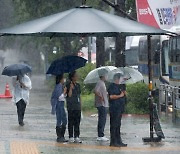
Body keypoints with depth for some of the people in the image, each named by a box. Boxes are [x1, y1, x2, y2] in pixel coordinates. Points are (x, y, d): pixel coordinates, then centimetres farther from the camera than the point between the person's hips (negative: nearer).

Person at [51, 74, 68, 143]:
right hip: (59, 104, -10)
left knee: (64, 121, 12)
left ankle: (62, 136, 18)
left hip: (61, 104, 10)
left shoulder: (61, 86, 14)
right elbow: (59, 97, -19)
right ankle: (59, 137, 0)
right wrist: (64, 92, -14)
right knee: (59, 121, -5)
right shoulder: (58, 86, -15)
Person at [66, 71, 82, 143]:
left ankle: (77, 137, 10)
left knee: (77, 122, 6)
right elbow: (69, 95, -14)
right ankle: (71, 137, 1)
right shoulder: (68, 85, -5)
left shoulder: (78, 85, 14)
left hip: (78, 107, 6)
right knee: (71, 122, -2)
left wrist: (80, 105, 15)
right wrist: (71, 88, -25)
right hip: (71, 107, -6)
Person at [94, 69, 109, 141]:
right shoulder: (99, 83, -13)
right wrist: (101, 97, -24)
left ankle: (101, 135, 16)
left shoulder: (103, 83, 18)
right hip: (101, 105, -10)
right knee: (102, 120, -9)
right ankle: (100, 136, -8)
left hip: (105, 105, 10)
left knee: (103, 120, 12)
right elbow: (96, 91, -26)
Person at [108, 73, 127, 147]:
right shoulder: (112, 86, -10)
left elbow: (122, 95, 29)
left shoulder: (119, 86, 18)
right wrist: (120, 95, -16)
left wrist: (124, 93, 8)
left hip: (119, 108, 10)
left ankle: (118, 141, 18)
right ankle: (113, 142, -5)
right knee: (114, 125, -7)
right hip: (114, 108, -10)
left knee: (118, 125, 13)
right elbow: (111, 96, -22)